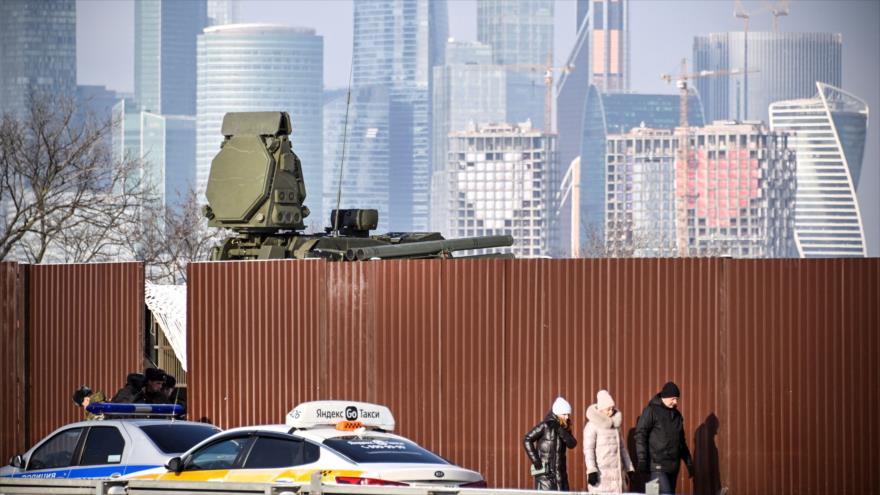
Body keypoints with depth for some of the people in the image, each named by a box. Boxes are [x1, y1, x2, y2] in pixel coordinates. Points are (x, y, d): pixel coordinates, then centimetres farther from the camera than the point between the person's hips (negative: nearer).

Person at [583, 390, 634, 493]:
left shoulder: (616, 425, 16)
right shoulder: (592, 425, -4)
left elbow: (622, 448, 22)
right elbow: (588, 449, -10)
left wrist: (629, 469, 19)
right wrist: (591, 471, -18)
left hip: (617, 472, 7)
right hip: (601, 472, -7)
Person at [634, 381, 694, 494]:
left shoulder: (676, 415, 16)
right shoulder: (651, 411, -5)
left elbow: (681, 440, 24)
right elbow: (640, 435, -10)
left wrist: (689, 462, 21)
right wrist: (642, 460, -18)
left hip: (673, 466, 7)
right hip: (657, 464, -7)